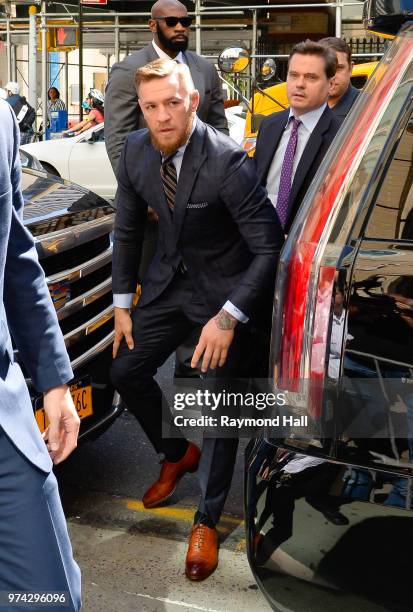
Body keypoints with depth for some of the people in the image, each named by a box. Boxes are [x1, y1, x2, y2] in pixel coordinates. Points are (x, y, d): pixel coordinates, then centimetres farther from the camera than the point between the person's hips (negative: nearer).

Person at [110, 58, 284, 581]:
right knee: (126, 372, 10)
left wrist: (228, 318, -31)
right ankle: (176, 455, 36)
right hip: (169, 280, 6)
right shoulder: (135, 151, -9)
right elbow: (127, 230, 5)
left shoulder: (227, 161, -28)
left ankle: (207, 522, 14)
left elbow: (270, 248, -26)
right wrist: (122, 304, 5)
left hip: (226, 290, -6)